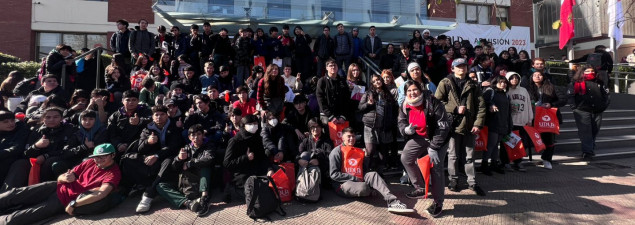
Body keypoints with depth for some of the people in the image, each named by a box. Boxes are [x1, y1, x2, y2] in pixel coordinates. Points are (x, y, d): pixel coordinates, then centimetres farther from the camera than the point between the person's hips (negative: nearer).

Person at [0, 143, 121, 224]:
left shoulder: (114, 173, -16)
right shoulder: (90, 162, 2)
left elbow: (102, 193, -32)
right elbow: (60, 178, 7)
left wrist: (74, 204, -29)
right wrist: (64, 178, -18)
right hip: (59, 188, 5)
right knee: (19, 193, -6)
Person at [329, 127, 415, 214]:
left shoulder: (359, 151, 19)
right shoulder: (337, 151, -2)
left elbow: (364, 170, 20)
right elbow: (334, 174, -10)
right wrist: (355, 178, -15)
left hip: (359, 180, 6)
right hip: (344, 183, -5)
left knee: (373, 175, -25)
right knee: (363, 188, -36)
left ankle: (392, 201, -40)